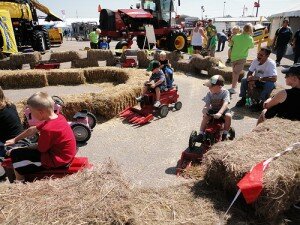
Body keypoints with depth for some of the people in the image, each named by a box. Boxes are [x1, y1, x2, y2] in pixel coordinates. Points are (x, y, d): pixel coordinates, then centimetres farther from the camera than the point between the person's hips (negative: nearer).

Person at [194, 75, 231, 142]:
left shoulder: (225, 92, -19)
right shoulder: (210, 94, -8)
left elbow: (225, 104, -33)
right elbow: (207, 104, -15)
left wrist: (219, 113, -49)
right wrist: (205, 109, -40)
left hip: (223, 110, -2)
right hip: (213, 110, 3)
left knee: (228, 116, -31)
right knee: (205, 116, -23)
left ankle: (225, 133, -12)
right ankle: (201, 133, -11)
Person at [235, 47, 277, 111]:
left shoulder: (271, 63, -25)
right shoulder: (255, 61, -12)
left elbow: (274, 78, -33)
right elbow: (250, 73, -4)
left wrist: (258, 78, -36)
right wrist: (251, 79, -28)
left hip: (267, 82, -4)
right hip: (256, 81, 4)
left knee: (270, 84, -37)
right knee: (244, 80, -17)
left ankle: (260, 103, -21)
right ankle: (243, 99, -4)